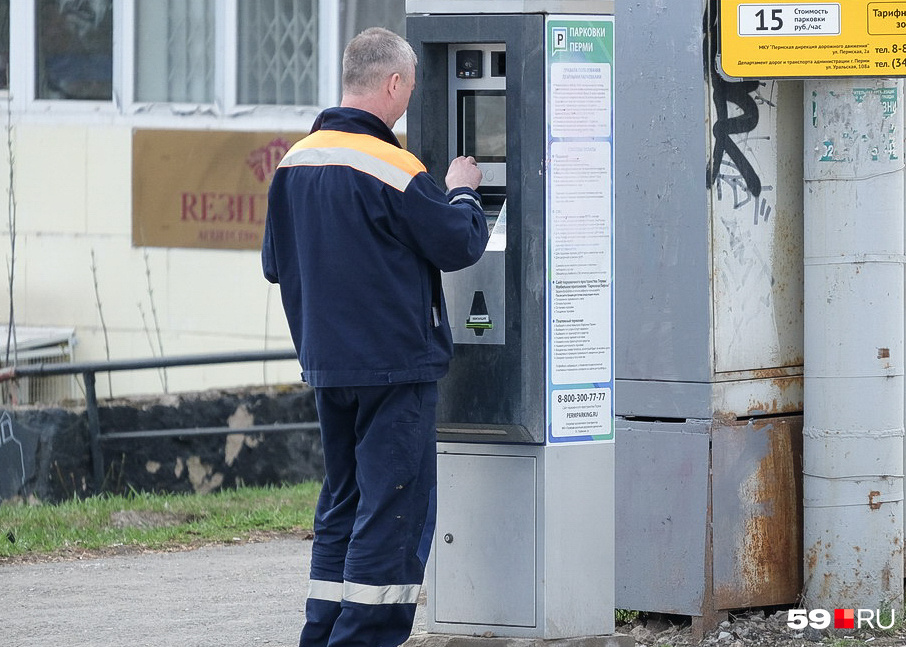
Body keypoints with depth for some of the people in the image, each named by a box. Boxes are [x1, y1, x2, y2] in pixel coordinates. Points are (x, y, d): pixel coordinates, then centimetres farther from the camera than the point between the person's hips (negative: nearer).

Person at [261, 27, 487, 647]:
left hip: (327, 364, 8)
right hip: (395, 365, -8)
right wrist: (462, 192, 9)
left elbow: (276, 262, 14)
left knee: (344, 503, 16)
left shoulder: (295, 163, 6)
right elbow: (461, 244, -9)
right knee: (395, 509, -3)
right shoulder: (392, 170, -17)